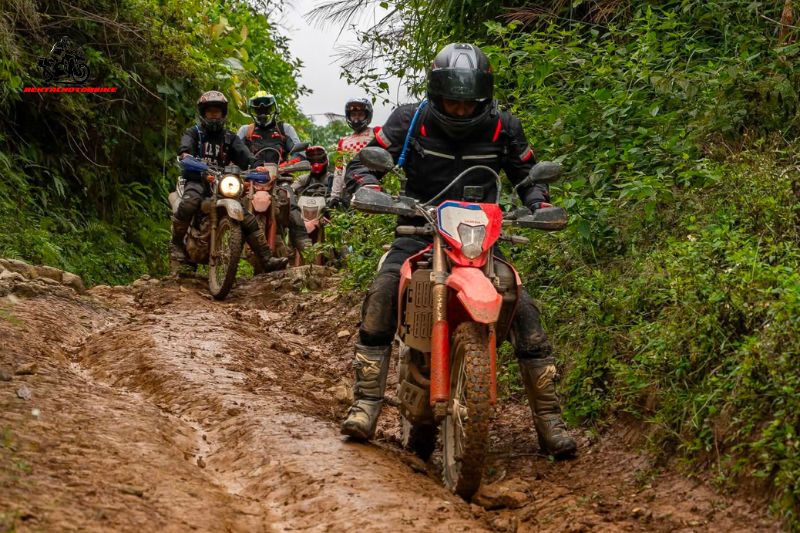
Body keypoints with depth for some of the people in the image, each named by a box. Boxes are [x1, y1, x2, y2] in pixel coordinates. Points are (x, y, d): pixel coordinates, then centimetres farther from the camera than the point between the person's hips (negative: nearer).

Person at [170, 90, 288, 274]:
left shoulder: (230, 138, 19)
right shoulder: (193, 133, 9)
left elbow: (245, 157, 4)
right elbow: (185, 147, -14)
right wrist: (185, 156, -39)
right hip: (197, 180, -4)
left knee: (248, 218, -9)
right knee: (188, 203, -38)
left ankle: (267, 259, -10)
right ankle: (176, 245, -24)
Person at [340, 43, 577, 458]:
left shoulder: (503, 128, -1)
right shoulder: (410, 120, -6)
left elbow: (527, 175, 13)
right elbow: (363, 162, -3)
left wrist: (540, 204, -8)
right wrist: (368, 186, -26)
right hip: (419, 231, -1)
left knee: (523, 308, -15)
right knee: (381, 295, -28)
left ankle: (549, 420, -6)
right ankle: (366, 404, -24)